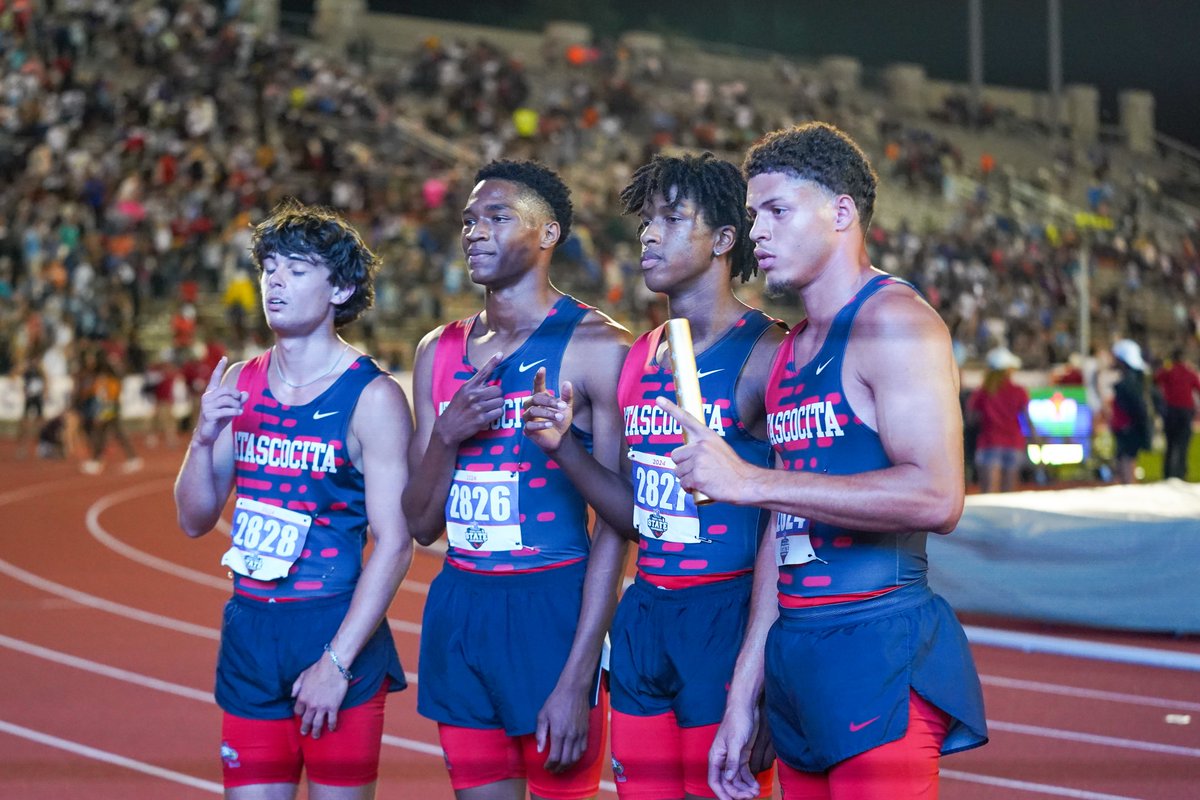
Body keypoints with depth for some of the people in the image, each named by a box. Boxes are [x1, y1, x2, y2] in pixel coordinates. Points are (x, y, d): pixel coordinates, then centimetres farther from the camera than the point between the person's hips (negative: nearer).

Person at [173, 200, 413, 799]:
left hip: (337, 632, -5)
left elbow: (393, 544, -13)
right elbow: (195, 520, 10)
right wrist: (204, 439, -8)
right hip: (248, 631, 5)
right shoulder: (238, 384, 7)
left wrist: (337, 661, -17)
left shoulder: (372, 396, -9)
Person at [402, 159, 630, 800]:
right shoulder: (440, 351, 10)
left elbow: (615, 525, -11)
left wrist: (578, 677, -17)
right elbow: (422, 525, 12)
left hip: (553, 606, -5)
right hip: (458, 607, 6)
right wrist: (445, 437, -9)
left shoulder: (595, 347, -8)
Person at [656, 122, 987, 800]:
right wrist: (746, 691, 17)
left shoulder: (894, 323, -10)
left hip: (878, 653, -8)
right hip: (796, 655, 8)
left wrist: (751, 481, -22)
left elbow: (936, 497, -23)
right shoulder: (791, 351, 17)